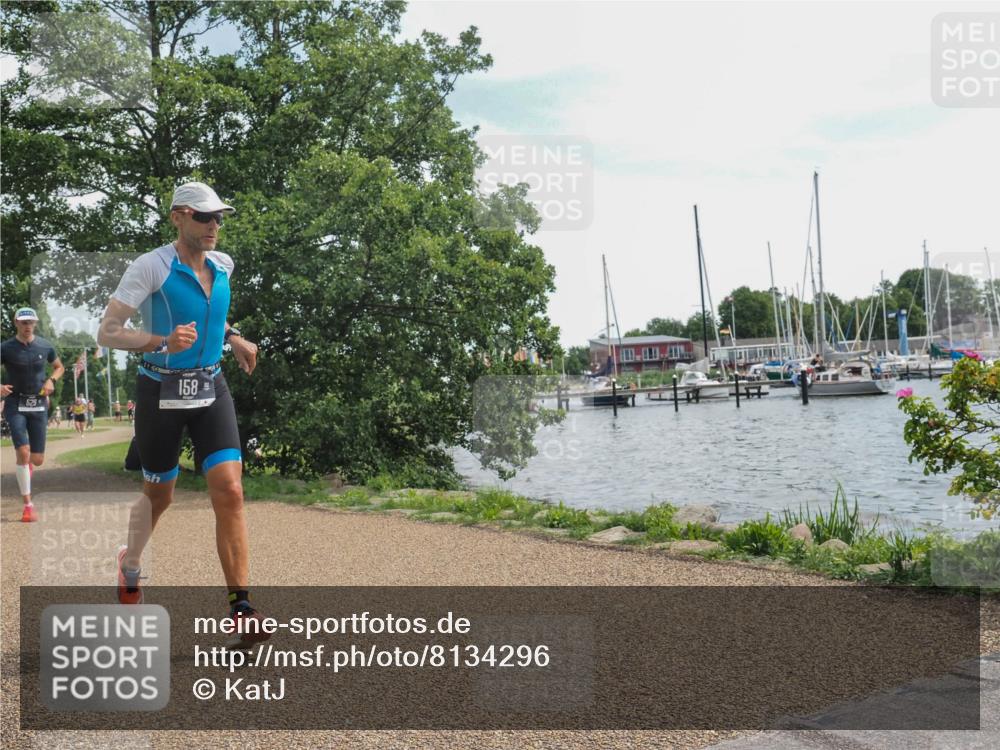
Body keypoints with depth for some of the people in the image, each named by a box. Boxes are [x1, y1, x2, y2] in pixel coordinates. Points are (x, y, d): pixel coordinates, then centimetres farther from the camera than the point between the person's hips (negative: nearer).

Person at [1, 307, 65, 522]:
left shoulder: (45, 347, 1)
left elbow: (59, 367, 17)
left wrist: (51, 380, -3)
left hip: (39, 405, 2)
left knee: (37, 460, 3)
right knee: (23, 453, -17)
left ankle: (25, 463, 45)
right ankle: (28, 505, -7)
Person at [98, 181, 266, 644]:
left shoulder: (223, 266, 5)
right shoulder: (150, 267, -12)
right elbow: (106, 333, -15)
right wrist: (162, 342, -30)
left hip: (211, 390, 4)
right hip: (161, 392, -3)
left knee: (229, 491, -12)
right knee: (158, 495, 12)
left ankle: (240, 608, -9)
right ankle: (129, 565, 45)